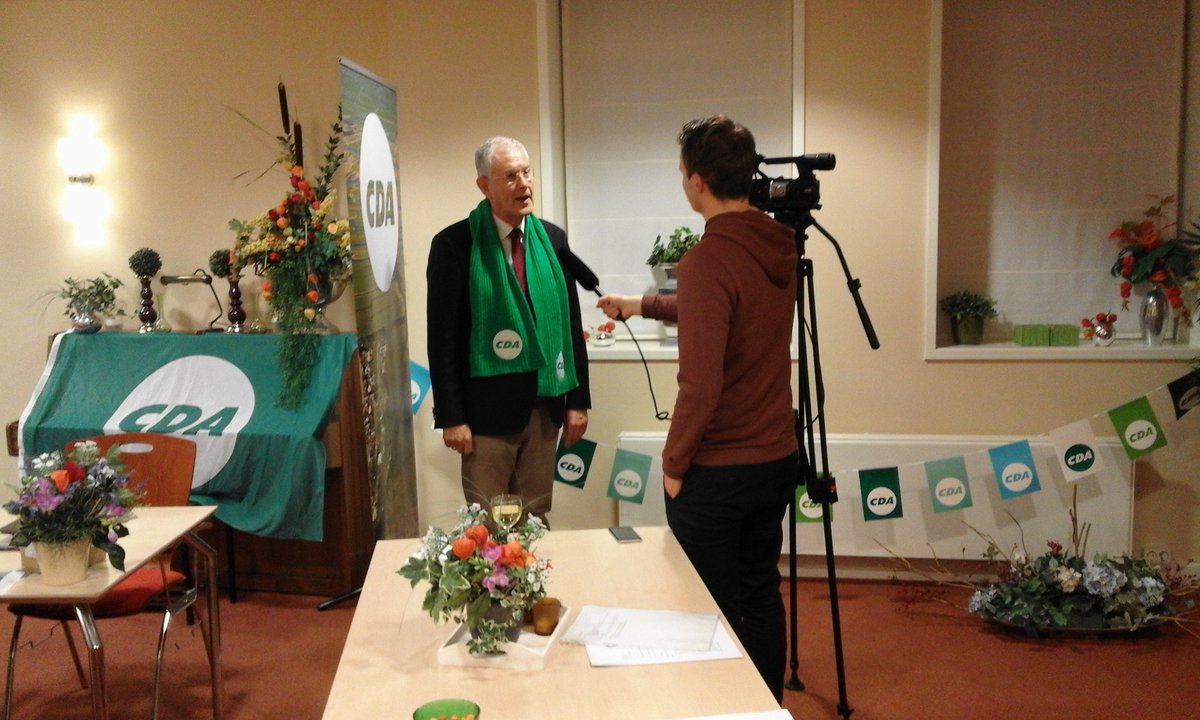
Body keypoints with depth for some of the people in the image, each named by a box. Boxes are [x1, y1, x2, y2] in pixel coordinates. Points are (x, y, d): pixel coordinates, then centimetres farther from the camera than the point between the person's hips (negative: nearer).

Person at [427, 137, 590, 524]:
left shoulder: (552, 239, 5)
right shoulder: (454, 244, -8)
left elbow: (571, 323, 9)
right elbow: (442, 338, -8)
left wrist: (578, 400, 6)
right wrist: (451, 417, -10)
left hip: (546, 404, 4)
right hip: (487, 407, -4)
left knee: (536, 519, 14)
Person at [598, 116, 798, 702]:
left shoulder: (708, 258, -22)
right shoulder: (779, 247, 3)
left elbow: (700, 384, -24)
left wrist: (673, 464, -10)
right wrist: (642, 305, 32)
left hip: (716, 470, -7)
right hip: (776, 457, 8)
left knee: (715, 610, 8)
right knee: (762, 595, 20)